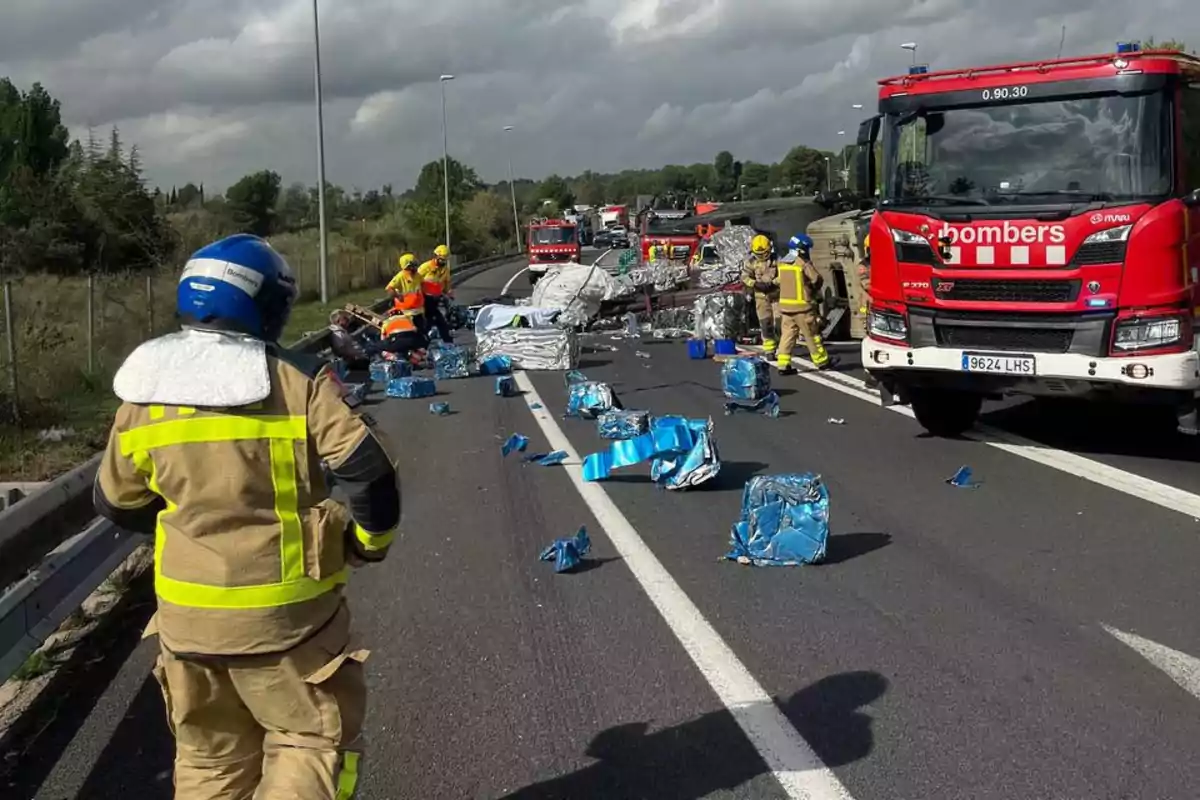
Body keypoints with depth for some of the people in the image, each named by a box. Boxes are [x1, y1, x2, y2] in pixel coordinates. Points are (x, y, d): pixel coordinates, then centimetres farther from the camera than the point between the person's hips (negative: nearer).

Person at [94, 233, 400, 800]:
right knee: (313, 739, 13)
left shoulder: (143, 392, 1)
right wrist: (370, 541, 0)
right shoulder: (296, 382, -14)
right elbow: (368, 473, -18)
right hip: (284, 613, -4)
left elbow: (117, 503, 11)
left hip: (187, 615, 5)